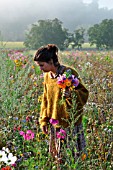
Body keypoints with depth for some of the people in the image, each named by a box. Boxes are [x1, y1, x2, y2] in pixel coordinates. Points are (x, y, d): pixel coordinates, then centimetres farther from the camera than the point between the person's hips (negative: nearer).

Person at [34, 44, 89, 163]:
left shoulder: (69, 73, -14)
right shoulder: (47, 75, 7)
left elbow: (84, 94, -11)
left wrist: (71, 94, -31)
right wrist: (43, 120, 10)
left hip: (71, 124, -6)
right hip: (55, 125, 6)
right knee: (56, 155, 11)